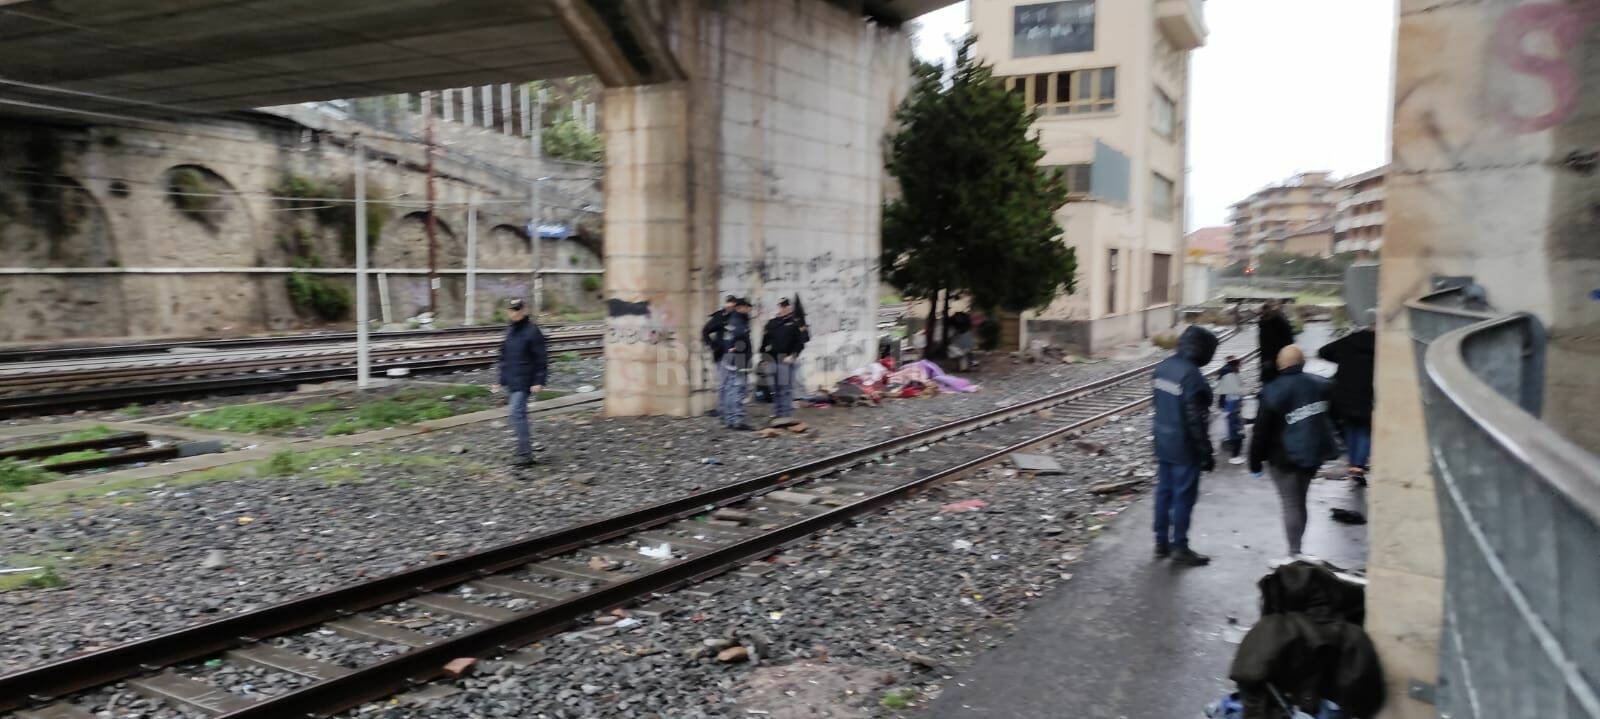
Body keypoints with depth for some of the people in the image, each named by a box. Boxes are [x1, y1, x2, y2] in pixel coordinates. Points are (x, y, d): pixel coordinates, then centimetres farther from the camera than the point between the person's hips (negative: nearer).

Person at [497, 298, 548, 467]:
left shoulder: (532, 331, -9)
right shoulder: (510, 331, 15)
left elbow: (541, 359, -11)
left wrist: (539, 382, -17)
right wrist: (502, 380, 20)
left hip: (523, 382, -8)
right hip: (510, 382, 8)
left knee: (517, 414, -15)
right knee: (519, 415, 13)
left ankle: (524, 454, -14)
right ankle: (524, 448, 22)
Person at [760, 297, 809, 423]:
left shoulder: (796, 323, -1)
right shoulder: (771, 323, 13)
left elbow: (800, 341, -5)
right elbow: (765, 341, 14)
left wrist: (793, 356, -13)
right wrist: (764, 354, 4)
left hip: (787, 359, -5)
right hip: (773, 359, 5)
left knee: (786, 388, -5)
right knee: (775, 388, 11)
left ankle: (786, 414, -2)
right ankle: (776, 413, 20)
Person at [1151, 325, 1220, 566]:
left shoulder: (1163, 367, 3)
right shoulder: (1191, 376, -23)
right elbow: (1196, 419, -22)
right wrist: (1206, 453, -14)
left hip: (1163, 444, 8)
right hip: (1185, 449, -8)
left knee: (1164, 492, 16)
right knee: (1184, 496, 4)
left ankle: (1162, 541, 25)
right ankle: (1179, 547, 13)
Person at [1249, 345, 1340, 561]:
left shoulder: (1272, 393, -17)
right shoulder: (1320, 385, 0)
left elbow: (1261, 431, -13)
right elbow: (1333, 416, 15)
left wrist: (1255, 462, -5)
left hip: (1285, 458, -5)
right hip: (1315, 453, 5)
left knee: (1291, 505, 1)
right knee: (1299, 501, 16)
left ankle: (1294, 552, 1)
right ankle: (1296, 548, 24)